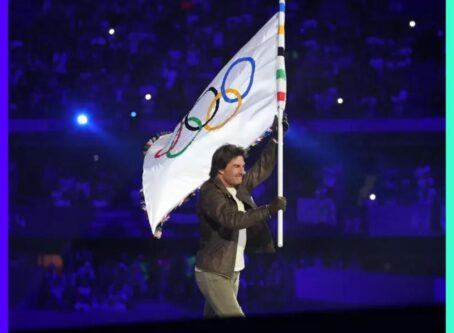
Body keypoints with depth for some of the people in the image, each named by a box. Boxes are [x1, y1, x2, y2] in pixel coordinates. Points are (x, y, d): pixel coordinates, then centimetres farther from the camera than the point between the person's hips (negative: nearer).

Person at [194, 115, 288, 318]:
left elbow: (262, 170, 16)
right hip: (213, 273, -9)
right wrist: (269, 209, -35)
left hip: (232, 272, 9)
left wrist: (276, 138, 7)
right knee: (235, 322, -18)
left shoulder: (239, 187, 8)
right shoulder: (210, 194, -18)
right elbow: (232, 219, -32)